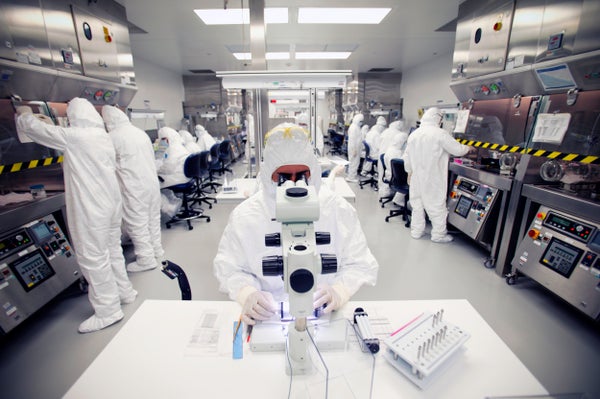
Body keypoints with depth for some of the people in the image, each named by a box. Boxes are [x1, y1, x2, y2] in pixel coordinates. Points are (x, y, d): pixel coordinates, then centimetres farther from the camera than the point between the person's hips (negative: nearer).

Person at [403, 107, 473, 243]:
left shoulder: (413, 134, 5)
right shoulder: (440, 134, -14)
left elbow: (407, 156, 10)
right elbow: (457, 150, -9)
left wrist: (409, 172, 20)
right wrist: (467, 148, 13)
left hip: (416, 177, 6)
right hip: (433, 180, -5)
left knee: (417, 204, 14)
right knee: (436, 205, 7)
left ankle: (416, 231, 23)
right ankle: (438, 234, 18)